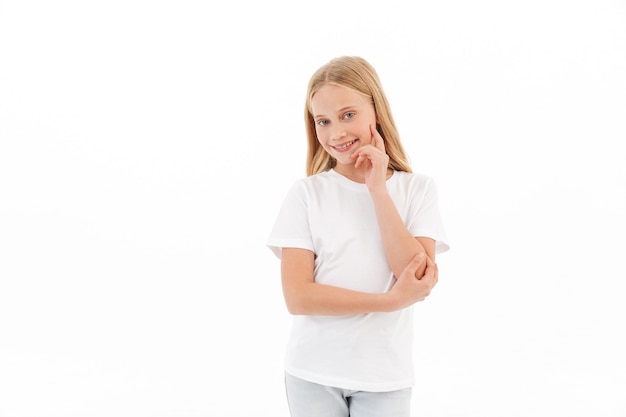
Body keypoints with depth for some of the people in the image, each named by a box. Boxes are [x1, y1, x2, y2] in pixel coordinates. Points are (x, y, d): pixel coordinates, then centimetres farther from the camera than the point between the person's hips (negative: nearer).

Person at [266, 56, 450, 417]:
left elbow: (418, 277, -14)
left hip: (385, 374, 0)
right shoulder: (306, 193, -6)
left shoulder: (418, 189, -2)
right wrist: (390, 301, -18)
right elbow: (298, 297, -12)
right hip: (313, 373, 0)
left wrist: (378, 189, -14)